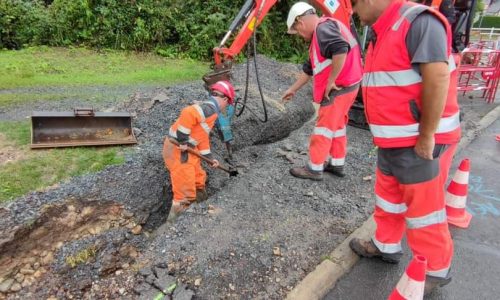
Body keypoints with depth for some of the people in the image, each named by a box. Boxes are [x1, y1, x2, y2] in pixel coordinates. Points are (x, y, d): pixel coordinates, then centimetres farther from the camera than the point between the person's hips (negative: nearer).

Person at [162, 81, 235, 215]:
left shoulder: (209, 110, 17)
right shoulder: (209, 108, -17)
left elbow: (203, 137, 22)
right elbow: (187, 114, -33)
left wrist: (209, 157, 21)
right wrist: (182, 140, -27)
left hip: (186, 149, 10)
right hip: (177, 149, -10)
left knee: (198, 177, 22)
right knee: (185, 183, -2)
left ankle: (199, 200, 41)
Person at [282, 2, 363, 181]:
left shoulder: (323, 28, -15)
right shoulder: (319, 33, 19)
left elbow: (341, 50, -33)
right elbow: (309, 69, 25)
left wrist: (330, 81, -24)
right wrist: (293, 89, 28)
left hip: (340, 86, -10)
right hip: (345, 86, 10)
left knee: (325, 127, -2)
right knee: (337, 125, 18)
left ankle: (315, 168, 8)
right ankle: (337, 164, 28)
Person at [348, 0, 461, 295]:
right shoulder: (382, 34, 14)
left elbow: (438, 76, -25)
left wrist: (427, 136, -23)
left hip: (421, 143, -9)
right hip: (394, 141, 9)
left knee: (423, 207, 4)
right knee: (388, 198, 21)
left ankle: (436, 270, 25)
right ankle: (386, 246, 41)